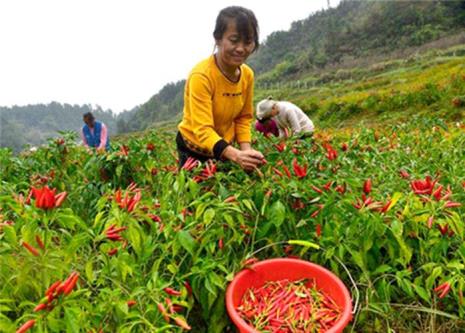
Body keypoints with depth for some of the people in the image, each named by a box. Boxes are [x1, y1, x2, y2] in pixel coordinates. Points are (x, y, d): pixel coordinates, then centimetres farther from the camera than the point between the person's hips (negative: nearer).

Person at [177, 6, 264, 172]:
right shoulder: (201, 76, -28)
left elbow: (244, 117, -1)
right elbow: (203, 130, -34)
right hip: (195, 150, -5)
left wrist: (246, 150, -17)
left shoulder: (247, 75, -9)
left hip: (224, 149, 6)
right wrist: (236, 155, -48)